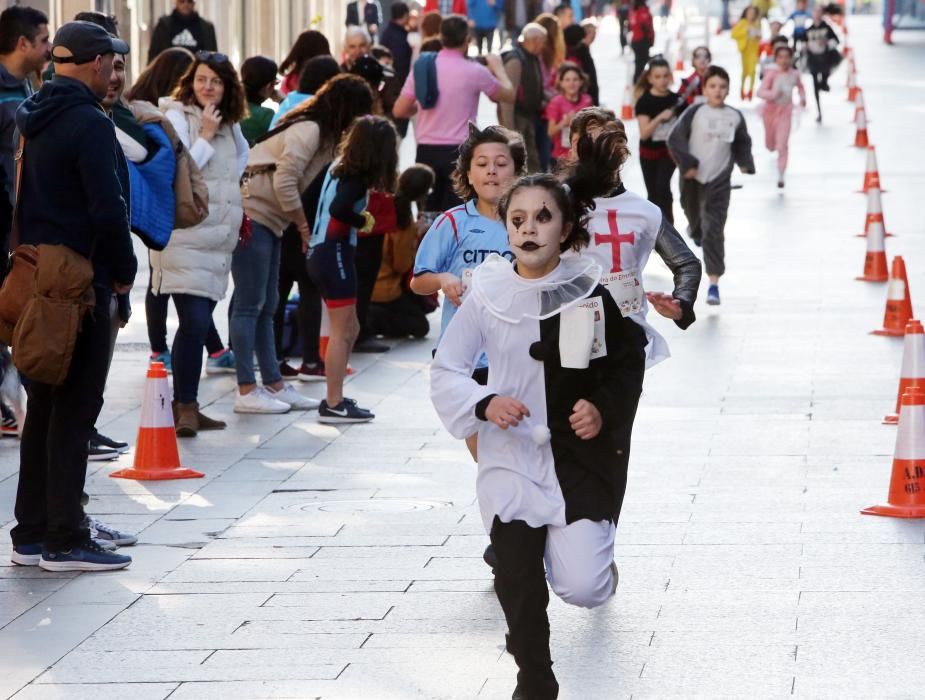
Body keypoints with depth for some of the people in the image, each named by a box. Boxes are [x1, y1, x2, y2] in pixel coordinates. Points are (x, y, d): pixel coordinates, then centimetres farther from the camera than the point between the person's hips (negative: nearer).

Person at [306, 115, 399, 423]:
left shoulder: (340, 166, 11)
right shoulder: (357, 177, -15)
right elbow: (338, 209, -29)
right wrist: (363, 221, -13)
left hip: (321, 251, 9)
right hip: (334, 252, -9)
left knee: (349, 329, 17)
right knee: (341, 331, -5)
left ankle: (335, 397, 21)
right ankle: (334, 405, -4)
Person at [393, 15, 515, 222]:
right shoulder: (474, 71, -7)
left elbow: (399, 111, 2)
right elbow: (509, 95, 8)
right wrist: (498, 67, 26)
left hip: (426, 152, 4)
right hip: (459, 152, -4)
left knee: (427, 215, 10)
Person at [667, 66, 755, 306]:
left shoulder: (735, 117, -3)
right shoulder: (694, 113, -12)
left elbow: (742, 144, 11)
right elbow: (675, 139, -12)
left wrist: (746, 164, -4)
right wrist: (687, 163, -20)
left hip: (719, 181, 0)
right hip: (693, 178, 0)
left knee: (714, 232, -9)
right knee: (693, 215, 25)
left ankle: (714, 283, -10)